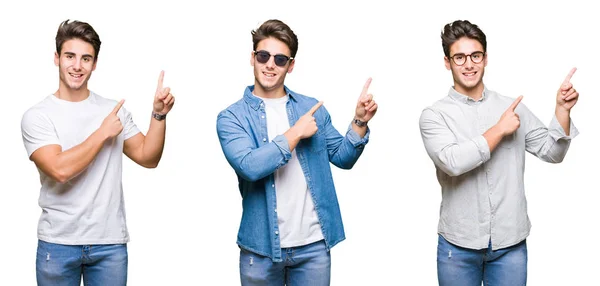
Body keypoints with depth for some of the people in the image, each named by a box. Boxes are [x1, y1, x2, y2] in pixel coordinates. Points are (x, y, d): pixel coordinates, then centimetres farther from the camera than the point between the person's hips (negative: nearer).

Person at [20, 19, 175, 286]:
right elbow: (60, 169, -19)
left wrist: (158, 114, -7)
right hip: (57, 244, -2)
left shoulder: (114, 110, 6)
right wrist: (103, 133, -11)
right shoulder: (37, 116, -5)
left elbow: (148, 157, 6)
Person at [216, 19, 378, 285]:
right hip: (261, 246, -2)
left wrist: (359, 121, -5)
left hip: (314, 244, 2)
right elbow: (249, 166, -20)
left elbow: (343, 157, 11)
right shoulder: (231, 117, -3)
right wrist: (295, 133, -14)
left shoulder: (311, 108, 6)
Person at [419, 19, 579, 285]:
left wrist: (562, 109, -6)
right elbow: (452, 162, -21)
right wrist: (499, 130, -13)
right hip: (459, 246, -2)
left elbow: (551, 152, 8)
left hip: (511, 243, 2)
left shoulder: (513, 108, 5)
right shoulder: (434, 115, -5)